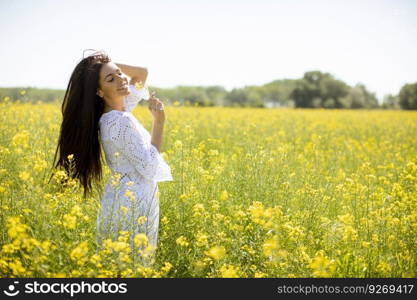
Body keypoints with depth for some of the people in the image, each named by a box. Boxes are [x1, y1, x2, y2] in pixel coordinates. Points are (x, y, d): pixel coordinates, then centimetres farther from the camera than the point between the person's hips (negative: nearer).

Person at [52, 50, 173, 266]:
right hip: (134, 204, -9)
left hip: (119, 200, 9)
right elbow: (150, 169, -22)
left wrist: (109, 65, 0)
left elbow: (142, 74, 17)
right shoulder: (121, 121, -21)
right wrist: (159, 122, -19)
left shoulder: (117, 108, 5)